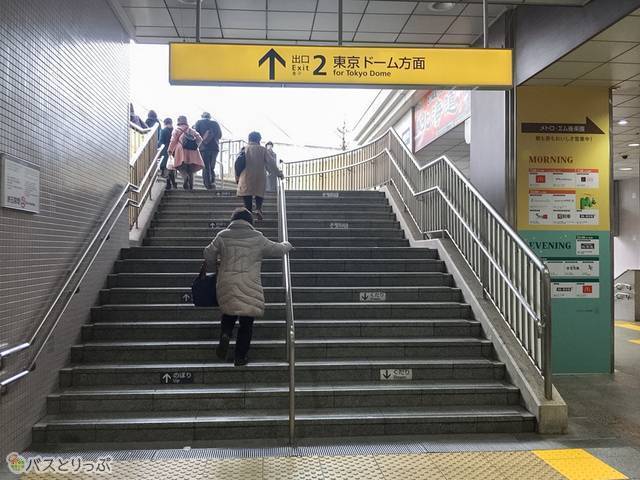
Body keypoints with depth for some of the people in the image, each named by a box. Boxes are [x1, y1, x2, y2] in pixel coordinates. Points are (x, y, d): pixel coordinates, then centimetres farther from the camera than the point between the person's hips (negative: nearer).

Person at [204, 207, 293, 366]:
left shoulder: (222, 236, 3)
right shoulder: (257, 238, -1)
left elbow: (209, 254, 9)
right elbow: (277, 250, 8)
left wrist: (212, 268, 29)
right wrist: (287, 245, 30)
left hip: (226, 286, 2)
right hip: (249, 287, -2)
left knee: (229, 313, 24)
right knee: (246, 322, 8)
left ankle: (225, 334, -5)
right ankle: (240, 356, 13)